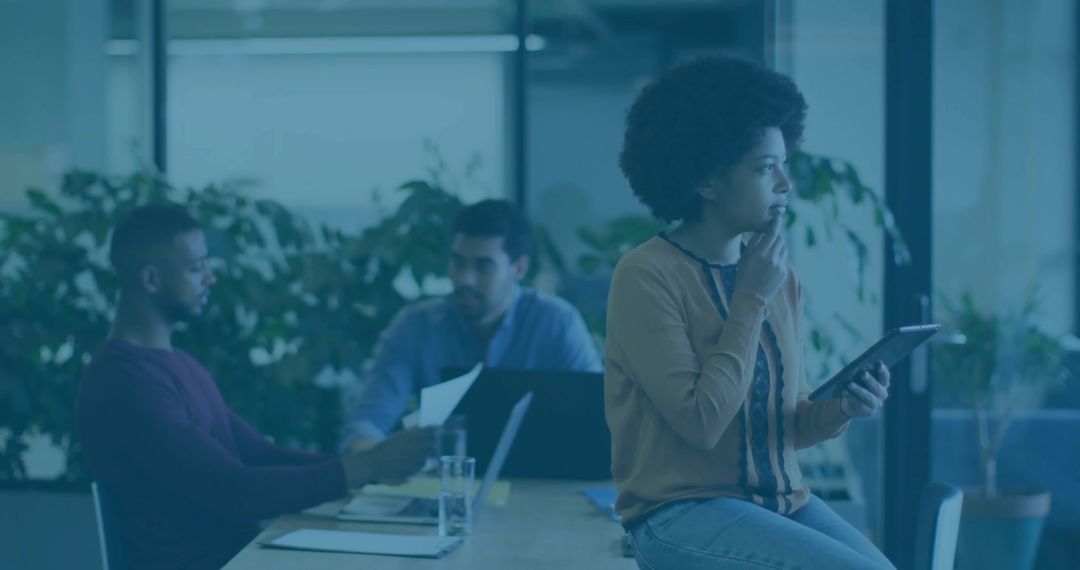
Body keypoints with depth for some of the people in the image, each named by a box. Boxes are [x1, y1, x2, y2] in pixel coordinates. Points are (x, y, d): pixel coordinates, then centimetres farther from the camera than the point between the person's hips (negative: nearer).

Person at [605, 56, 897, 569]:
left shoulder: (782, 280, 8)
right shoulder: (647, 276, -11)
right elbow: (702, 422, -19)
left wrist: (840, 410, -7)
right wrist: (751, 299, -13)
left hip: (782, 502, 6)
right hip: (683, 513, -6)